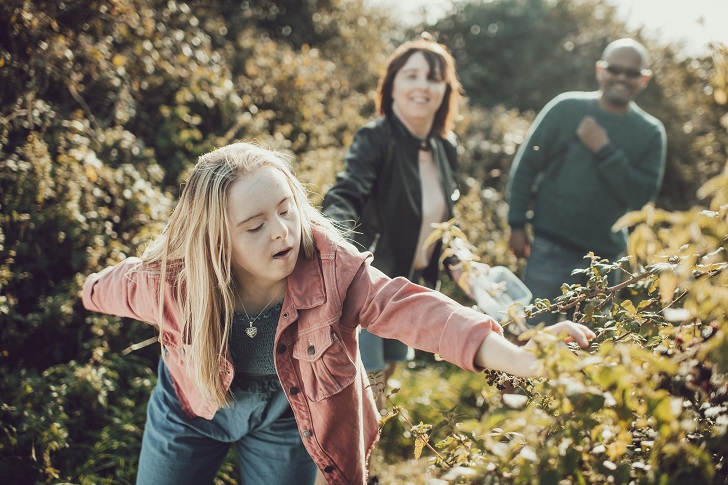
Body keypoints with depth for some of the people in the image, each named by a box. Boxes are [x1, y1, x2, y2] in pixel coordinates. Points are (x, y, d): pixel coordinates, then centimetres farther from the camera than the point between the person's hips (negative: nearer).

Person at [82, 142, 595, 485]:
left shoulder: (331, 267, -34)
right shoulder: (171, 281, -30)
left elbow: (409, 307, -47)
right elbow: (107, 286, -7)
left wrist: (509, 356, -61)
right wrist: (94, 291, 17)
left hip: (284, 415, 0)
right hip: (192, 403, 1)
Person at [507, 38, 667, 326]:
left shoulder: (650, 132, 4)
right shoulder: (567, 108, -2)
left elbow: (643, 194, -6)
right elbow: (526, 165, 0)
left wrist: (604, 150, -16)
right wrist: (517, 226, -3)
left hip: (605, 257, 3)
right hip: (552, 248, -3)